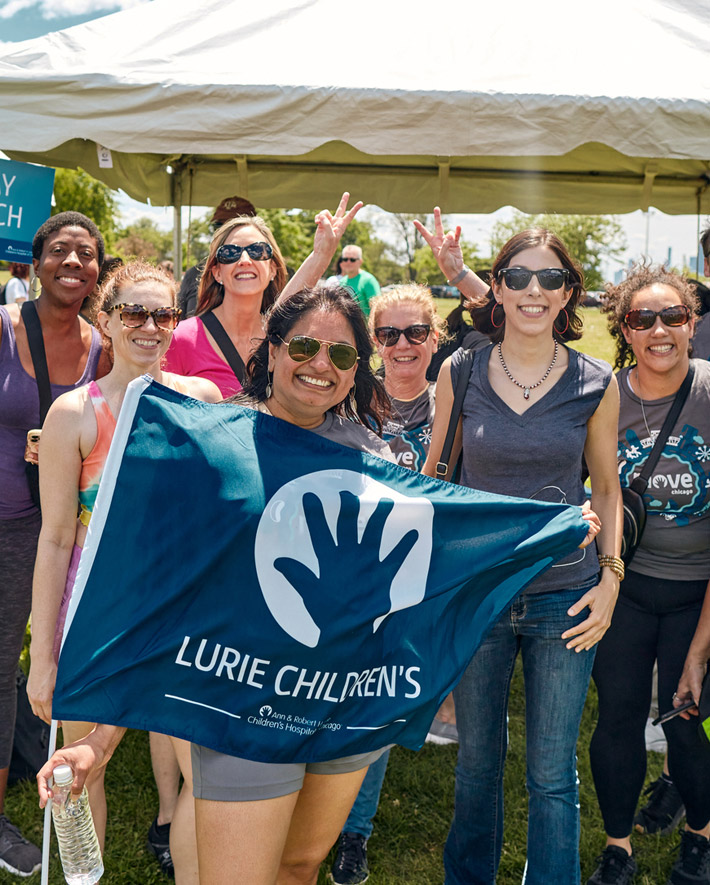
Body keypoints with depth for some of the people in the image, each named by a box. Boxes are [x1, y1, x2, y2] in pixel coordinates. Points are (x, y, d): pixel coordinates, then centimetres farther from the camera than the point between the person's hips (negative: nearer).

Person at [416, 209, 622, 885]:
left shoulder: (596, 385, -4)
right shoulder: (459, 373, -4)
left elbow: (606, 485, 7)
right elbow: (434, 473, 7)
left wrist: (610, 577, -2)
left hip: (565, 598, 0)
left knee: (551, 775, 11)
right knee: (477, 759, 18)